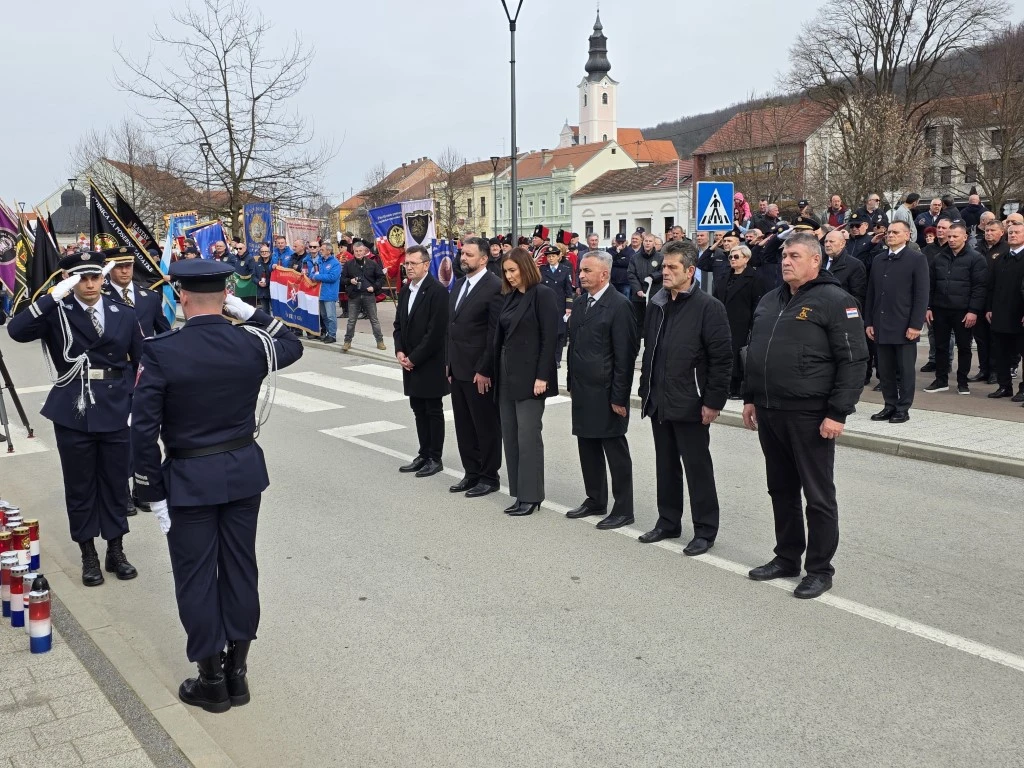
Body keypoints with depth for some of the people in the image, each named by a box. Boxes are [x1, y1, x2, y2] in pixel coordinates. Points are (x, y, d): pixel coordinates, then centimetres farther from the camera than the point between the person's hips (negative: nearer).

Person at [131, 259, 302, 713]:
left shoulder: (161, 352, -15)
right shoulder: (250, 343, -7)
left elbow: (144, 431, -14)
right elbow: (293, 345, 17)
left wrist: (153, 494, -4)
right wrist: (248, 312, 11)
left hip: (189, 479, -3)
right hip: (244, 471, 4)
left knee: (196, 577, 10)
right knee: (240, 569, 14)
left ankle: (211, 680, 21)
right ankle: (237, 672, 26)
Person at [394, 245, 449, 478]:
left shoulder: (437, 291, -15)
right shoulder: (405, 290, 10)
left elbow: (436, 331, -19)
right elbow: (399, 324, 16)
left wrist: (413, 358, -15)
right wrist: (399, 351, 0)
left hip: (430, 363, -7)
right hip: (410, 362, 7)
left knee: (433, 411, 2)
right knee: (419, 410, 13)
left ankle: (435, 458, 11)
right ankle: (424, 454, 22)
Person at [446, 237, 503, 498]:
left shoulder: (494, 287, -14)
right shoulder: (459, 285, 12)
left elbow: (495, 333, -16)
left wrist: (484, 371, -17)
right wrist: (450, 364, 13)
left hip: (479, 372, -8)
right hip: (458, 369, 8)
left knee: (486, 426, 4)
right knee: (464, 426, 15)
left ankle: (489, 477, 16)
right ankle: (471, 473, 26)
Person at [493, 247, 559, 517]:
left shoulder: (543, 295, -8)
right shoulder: (509, 297, 13)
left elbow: (549, 338, -13)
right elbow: (501, 336, 14)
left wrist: (542, 376, -18)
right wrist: (494, 371, 8)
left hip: (529, 376, -8)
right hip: (507, 375, 8)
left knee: (528, 437, -4)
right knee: (510, 437, 9)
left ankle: (530, 496, 6)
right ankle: (519, 494, 16)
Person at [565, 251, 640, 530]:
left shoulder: (619, 305, -13)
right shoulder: (580, 302, 10)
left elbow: (624, 355, -15)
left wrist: (619, 396, -16)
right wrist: (571, 381, 13)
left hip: (605, 392, -7)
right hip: (582, 390, 8)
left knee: (615, 450, 1)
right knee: (587, 447, 14)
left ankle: (623, 509, 11)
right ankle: (595, 500, 28)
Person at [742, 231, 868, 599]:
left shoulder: (835, 301, -9)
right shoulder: (770, 301, 14)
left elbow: (853, 361, -13)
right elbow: (753, 353, 22)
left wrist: (838, 413, -17)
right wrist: (750, 398, 16)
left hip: (810, 416, -7)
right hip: (769, 413, 7)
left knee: (818, 495, 3)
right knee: (781, 490, 16)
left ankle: (820, 570, 14)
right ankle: (786, 558, 29)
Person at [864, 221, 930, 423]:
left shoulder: (917, 259, -3)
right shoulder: (879, 260, 14)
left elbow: (921, 295, -8)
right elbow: (871, 293, 14)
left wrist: (915, 325, -14)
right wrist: (869, 322, 7)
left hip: (904, 327, -5)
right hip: (881, 326, 5)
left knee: (905, 370, 2)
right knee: (885, 370, 8)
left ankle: (903, 409, 9)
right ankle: (890, 406, 17)